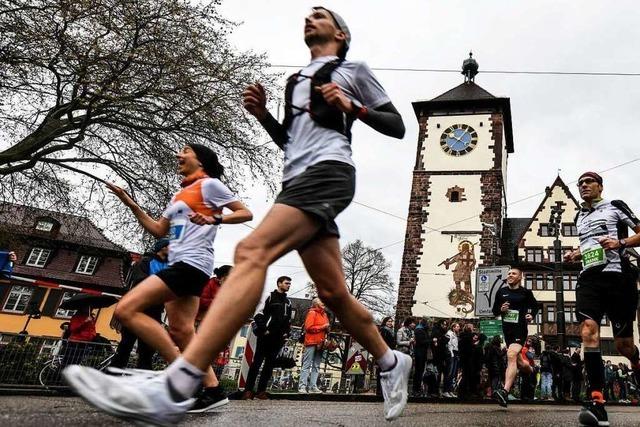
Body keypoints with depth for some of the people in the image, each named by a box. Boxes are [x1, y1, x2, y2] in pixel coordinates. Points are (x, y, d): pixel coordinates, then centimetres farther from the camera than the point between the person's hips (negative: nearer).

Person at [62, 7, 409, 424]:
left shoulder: (353, 69, 16)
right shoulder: (295, 80, 33)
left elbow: (398, 126, 13)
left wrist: (353, 107, -3)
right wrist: (263, 114, 17)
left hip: (329, 170, -8)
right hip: (298, 179, 8)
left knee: (252, 251, -29)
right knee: (333, 292, 3)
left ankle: (173, 390, -37)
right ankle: (391, 362, 22)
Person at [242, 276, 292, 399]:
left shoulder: (288, 302, 19)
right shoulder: (269, 297, -1)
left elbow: (288, 320, 25)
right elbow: (258, 315, -7)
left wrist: (286, 333, 12)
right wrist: (262, 329, -11)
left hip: (278, 338, 6)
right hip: (266, 336, -6)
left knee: (270, 364, 5)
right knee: (257, 362, -5)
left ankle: (261, 390, 9)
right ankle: (248, 390, -4)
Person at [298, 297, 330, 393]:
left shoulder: (324, 314, 18)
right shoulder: (312, 313, -3)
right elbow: (308, 327, -13)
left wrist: (327, 329, 5)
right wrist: (322, 327, -13)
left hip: (320, 343, 7)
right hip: (312, 342, -7)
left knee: (316, 366, 6)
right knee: (307, 365, -6)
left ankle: (313, 386, 8)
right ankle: (302, 386, -5)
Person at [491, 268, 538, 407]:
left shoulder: (526, 292, 0)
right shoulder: (501, 291, 6)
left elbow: (535, 306, 17)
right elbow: (495, 311, 12)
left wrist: (532, 315, -3)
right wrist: (501, 309, -10)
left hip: (520, 329, -5)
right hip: (507, 330, 5)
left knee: (511, 355, -26)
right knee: (518, 362, 19)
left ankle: (505, 392, -35)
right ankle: (531, 371, 55)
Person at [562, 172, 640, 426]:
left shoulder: (615, 206, 8)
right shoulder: (579, 217, 22)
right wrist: (576, 255, 14)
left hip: (617, 275, -3)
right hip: (589, 278, 4)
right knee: (588, 331, -19)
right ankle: (597, 404, -24)